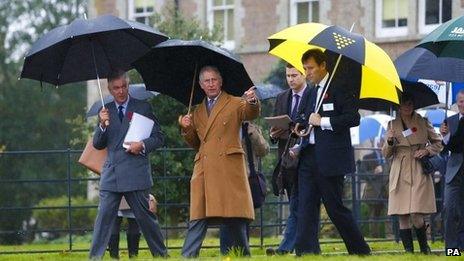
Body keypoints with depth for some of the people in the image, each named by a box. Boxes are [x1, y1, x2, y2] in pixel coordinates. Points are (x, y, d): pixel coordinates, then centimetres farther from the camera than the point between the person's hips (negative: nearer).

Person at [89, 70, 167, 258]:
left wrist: (142, 145, -11)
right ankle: (95, 257, -6)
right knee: (104, 217, -4)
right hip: (111, 175, 2)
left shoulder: (143, 108, 7)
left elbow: (158, 138, 7)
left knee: (145, 216, 2)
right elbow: (98, 144, 9)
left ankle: (161, 255, 12)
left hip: (136, 173, -2)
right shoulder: (106, 111, 13)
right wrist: (102, 125, -9)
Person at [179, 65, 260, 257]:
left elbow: (251, 114, -13)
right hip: (204, 170, 3)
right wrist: (186, 129, 6)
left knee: (235, 216, -5)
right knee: (198, 217, -5)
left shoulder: (235, 104, 8)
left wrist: (252, 102, -35)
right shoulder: (198, 112, 22)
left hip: (229, 168, -3)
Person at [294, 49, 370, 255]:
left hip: (330, 158, -8)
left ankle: (361, 251, 11)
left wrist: (322, 121, -16)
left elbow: (354, 118, -15)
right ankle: (305, 252, -5)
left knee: (335, 208, -2)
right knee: (306, 207, -2)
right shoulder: (312, 91, 19)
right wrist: (302, 125, 8)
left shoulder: (339, 86, -6)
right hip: (310, 156, 8)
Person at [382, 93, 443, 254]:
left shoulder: (423, 123, 7)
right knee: (402, 217, -2)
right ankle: (408, 251, 5)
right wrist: (389, 142, -8)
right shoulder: (392, 125, 10)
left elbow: (438, 143, 15)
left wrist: (427, 150, -4)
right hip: (400, 174, 2)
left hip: (419, 173, -2)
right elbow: (386, 154, 12)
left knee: (416, 216, -13)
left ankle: (424, 248, 8)